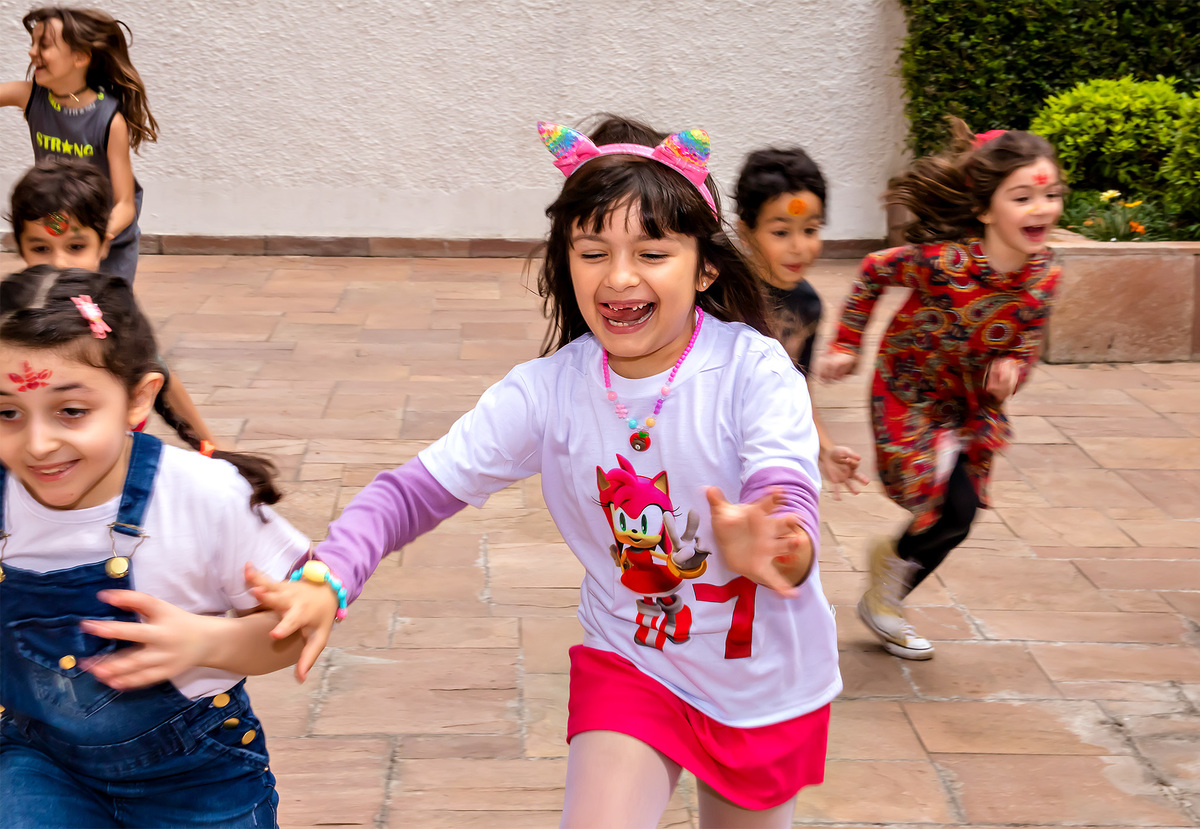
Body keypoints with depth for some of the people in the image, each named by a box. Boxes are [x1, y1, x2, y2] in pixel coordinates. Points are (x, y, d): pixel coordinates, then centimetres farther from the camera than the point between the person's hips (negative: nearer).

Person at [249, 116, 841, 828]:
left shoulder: (753, 369, -22)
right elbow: (413, 491, -16)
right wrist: (327, 580, -34)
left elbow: (791, 507, -35)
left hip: (765, 681, 0)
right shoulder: (549, 391, -15)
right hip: (630, 663, 1)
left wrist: (770, 549, -59)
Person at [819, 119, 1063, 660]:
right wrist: (846, 346, -7)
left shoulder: (1043, 275, -13)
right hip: (909, 395, -6)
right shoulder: (941, 260, -29)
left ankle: (882, 604, 36)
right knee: (954, 511, -18)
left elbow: (1025, 347, -1)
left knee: (952, 523, 11)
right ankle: (896, 557, 17)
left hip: (974, 406, 6)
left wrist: (1011, 368, -24)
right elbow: (874, 273, -10)